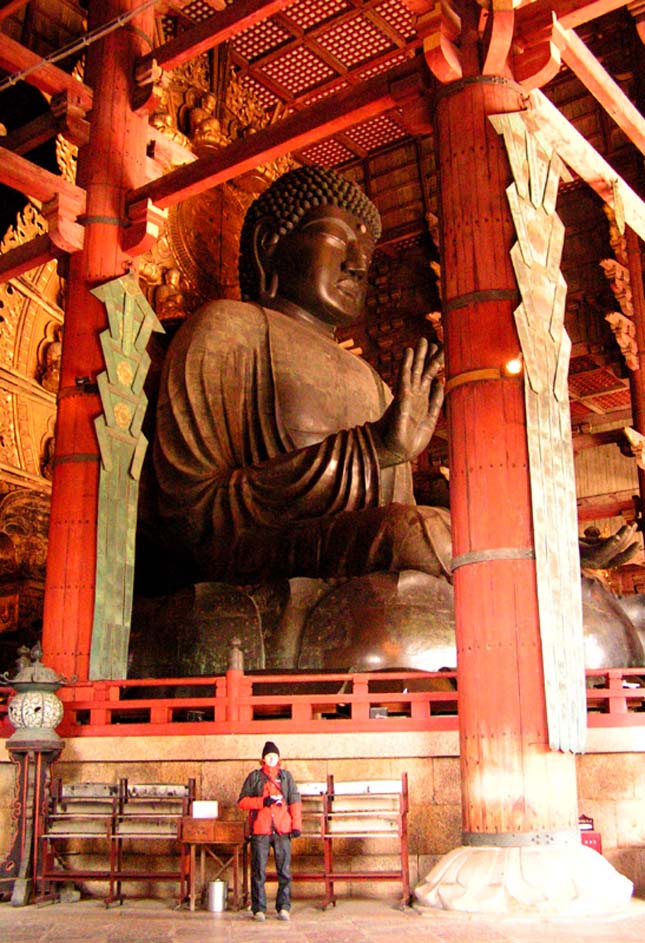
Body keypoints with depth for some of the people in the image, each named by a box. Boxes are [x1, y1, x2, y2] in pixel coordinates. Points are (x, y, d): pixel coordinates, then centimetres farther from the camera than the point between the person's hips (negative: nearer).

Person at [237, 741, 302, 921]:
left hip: (282, 830, 1)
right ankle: (259, 909, 6)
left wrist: (296, 824, -1)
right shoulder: (254, 776, 11)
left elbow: (295, 800, 10)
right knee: (258, 871, -1)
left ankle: (284, 908, 6)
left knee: (284, 870, -1)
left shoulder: (286, 776, 16)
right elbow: (242, 801, 5)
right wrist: (263, 801, -8)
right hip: (260, 830, -1)